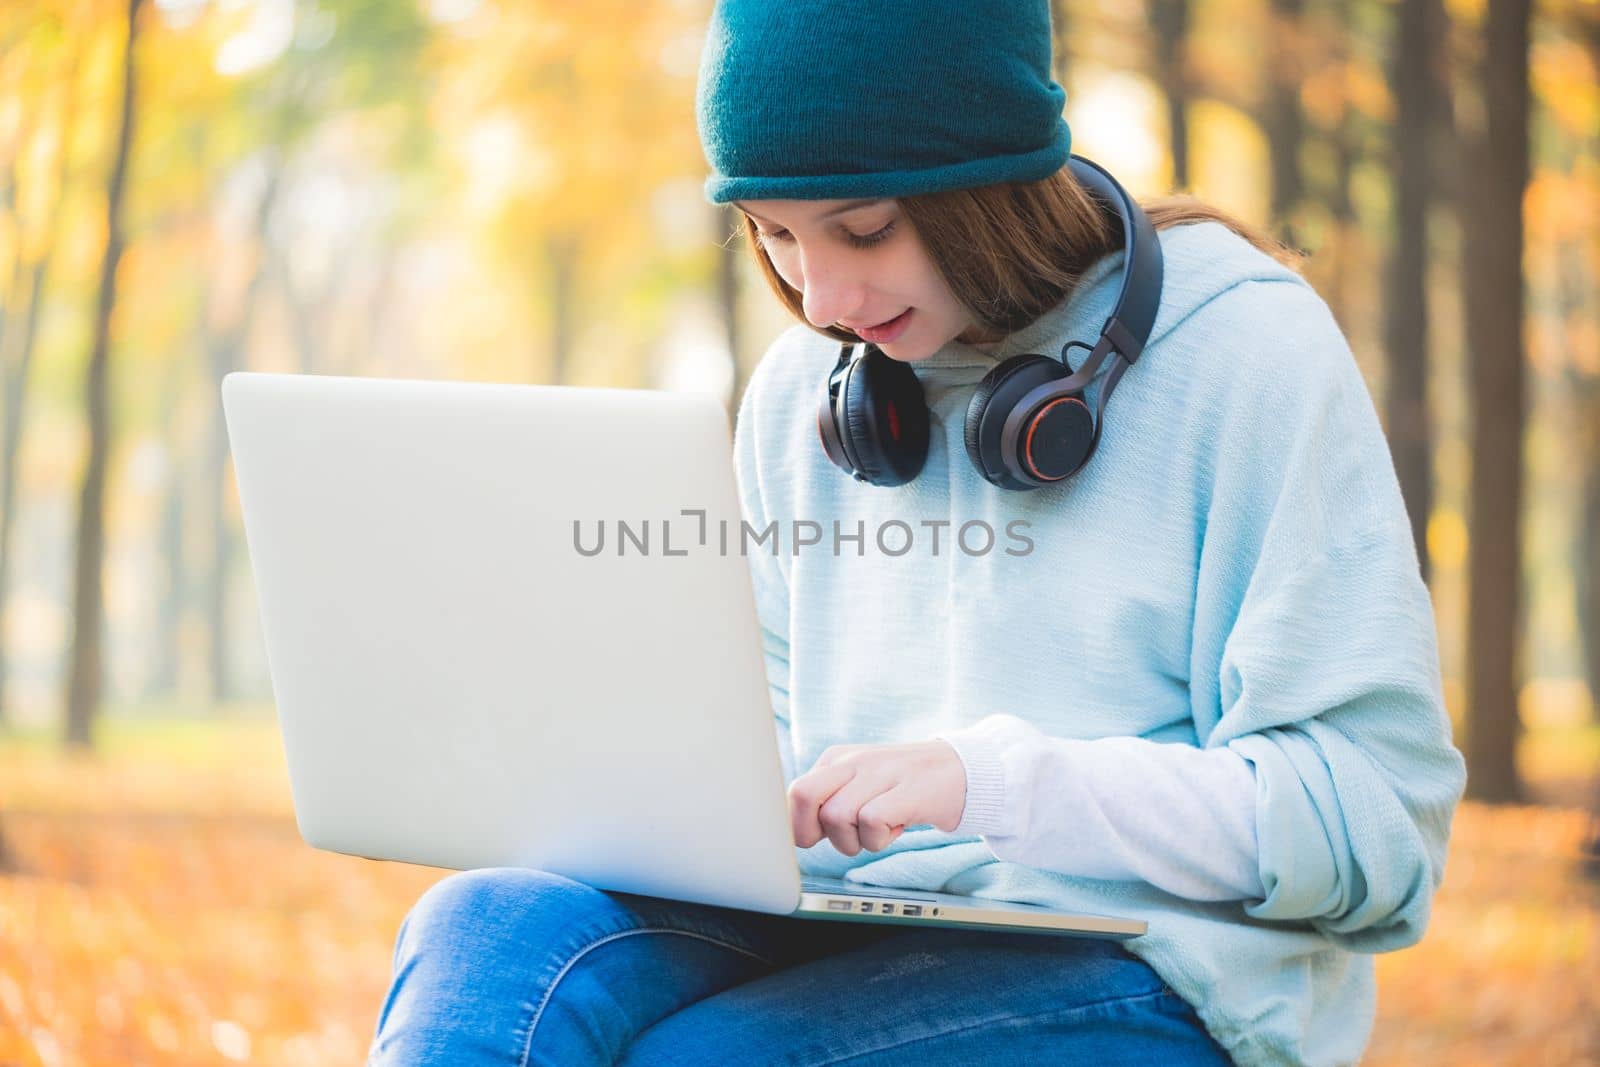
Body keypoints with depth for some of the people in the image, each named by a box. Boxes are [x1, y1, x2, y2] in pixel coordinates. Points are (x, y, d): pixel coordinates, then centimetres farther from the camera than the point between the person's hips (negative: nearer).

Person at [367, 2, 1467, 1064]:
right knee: (486, 927, -26)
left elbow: (1378, 816, -9)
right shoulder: (799, 392, 13)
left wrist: (993, 780, -20)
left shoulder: (1241, 345, -5)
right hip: (858, 939, 5)